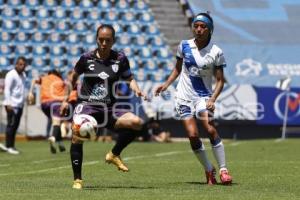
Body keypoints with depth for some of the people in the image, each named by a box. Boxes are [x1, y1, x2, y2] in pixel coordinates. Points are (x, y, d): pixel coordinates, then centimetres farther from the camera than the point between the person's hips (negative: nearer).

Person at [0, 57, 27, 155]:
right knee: (11, 125, -7)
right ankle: (9, 147, -4)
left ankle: (10, 146, 14)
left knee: (15, 126, 9)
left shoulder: (23, 75, 16)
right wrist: (8, 104, -20)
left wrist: (23, 101, 17)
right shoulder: (11, 75, -10)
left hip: (20, 105, 8)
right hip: (12, 105, -8)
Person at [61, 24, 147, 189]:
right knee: (77, 136, -28)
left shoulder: (120, 59, 1)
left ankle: (114, 155, 1)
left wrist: (137, 90, -8)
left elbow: (129, 78, 13)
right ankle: (77, 179, -13)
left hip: (108, 109, 2)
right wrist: (66, 99, 14)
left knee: (136, 122, -21)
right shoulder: (87, 58, 0)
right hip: (86, 106, -2)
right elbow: (73, 77, 15)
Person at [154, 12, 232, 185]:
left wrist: (212, 99, -19)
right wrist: (166, 84, 4)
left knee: (210, 129, -23)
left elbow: (220, 80, -4)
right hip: (184, 97, 2)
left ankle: (223, 169, -16)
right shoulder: (184, 46, 2)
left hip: (203, 96, -2)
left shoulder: (216, 52, -6)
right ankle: (209, 170, 5)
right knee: (193, 135, -11)